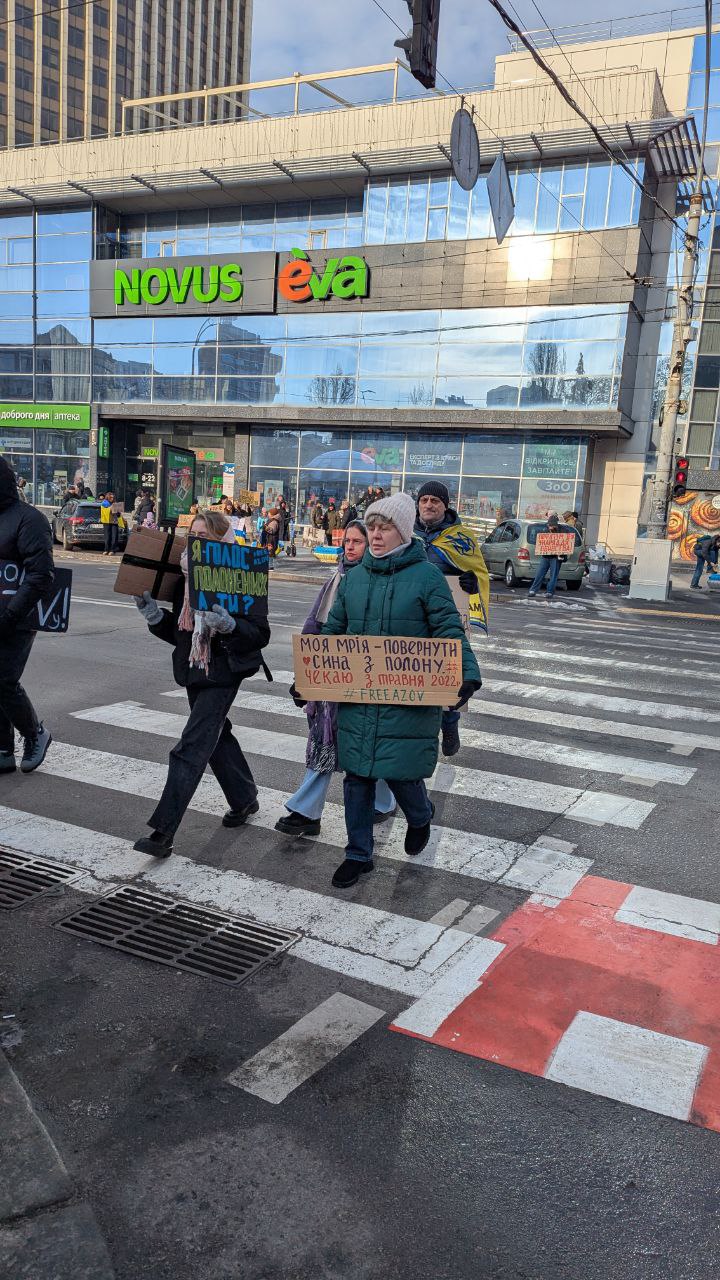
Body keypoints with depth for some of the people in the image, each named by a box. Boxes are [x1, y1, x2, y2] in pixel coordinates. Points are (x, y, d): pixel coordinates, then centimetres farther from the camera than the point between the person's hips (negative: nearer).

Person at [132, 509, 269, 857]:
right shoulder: (185, 577, 8)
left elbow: (261, 634, -15)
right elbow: (177, 630, 13)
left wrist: (227, 624, -31)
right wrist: (152, 612, -3)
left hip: (223, 672, -8)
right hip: (193, 670, 8)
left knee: (191, 748, -10)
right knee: (216, 736, 20)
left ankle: (163, 831, -9)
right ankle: (244, 799, 40)